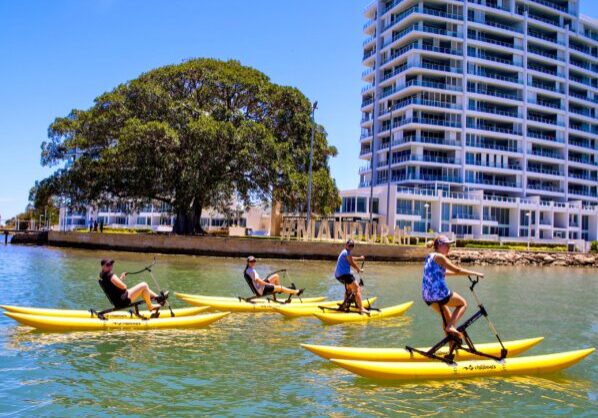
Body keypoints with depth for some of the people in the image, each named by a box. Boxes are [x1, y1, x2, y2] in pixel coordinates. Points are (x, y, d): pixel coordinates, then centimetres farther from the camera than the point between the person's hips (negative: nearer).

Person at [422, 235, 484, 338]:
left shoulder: (430, 257, 19)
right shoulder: (439, 257, -10)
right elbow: (457, 270, -12)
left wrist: (465, 273, 34)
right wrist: (475, 273, -1)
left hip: (427, 295, 9)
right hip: (438, 292, -9)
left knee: (447, 317, 24)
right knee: (463, 303, 13)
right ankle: (450, 326, -4)